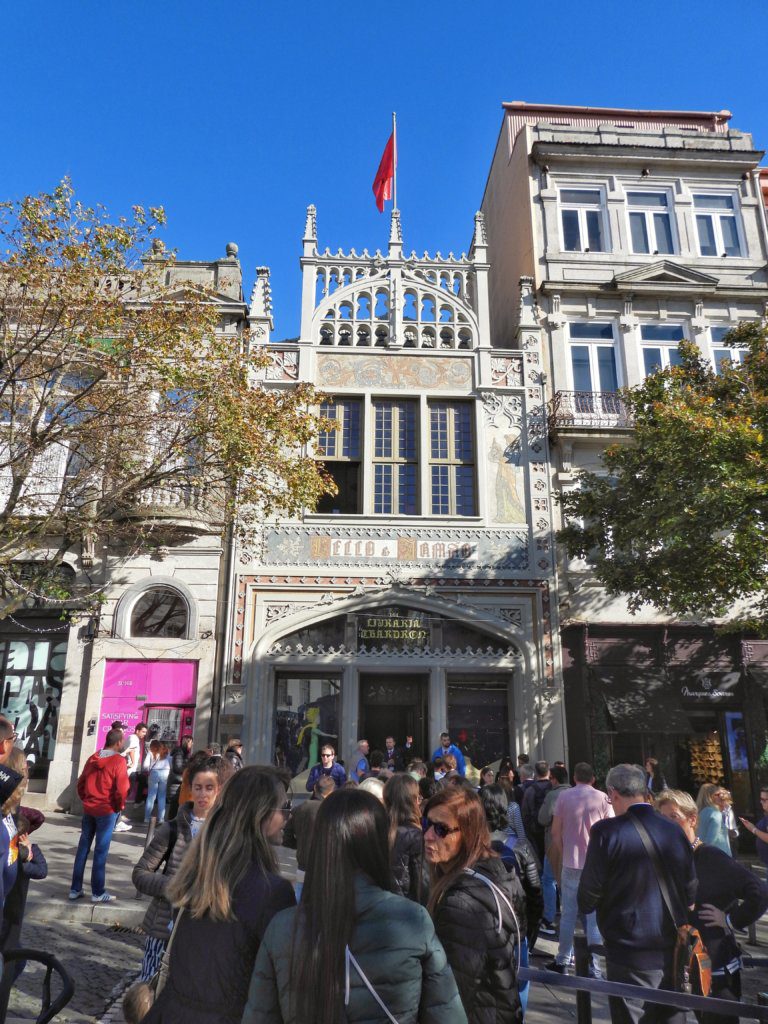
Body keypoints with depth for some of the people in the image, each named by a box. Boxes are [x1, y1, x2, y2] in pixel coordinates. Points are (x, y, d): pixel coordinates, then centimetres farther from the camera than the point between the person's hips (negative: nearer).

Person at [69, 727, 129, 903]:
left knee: (83, 849, 12)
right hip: (107, 811, -6)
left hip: (88, 809, 6)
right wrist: (119, 807, 0)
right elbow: (121, 789, -16)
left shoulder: (92, 758, 8)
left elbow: (81, 783, 12)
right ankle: (98, 892, 6)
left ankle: (75, 889, 16)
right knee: (101, 851, 0)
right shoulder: (119, 761, -12)